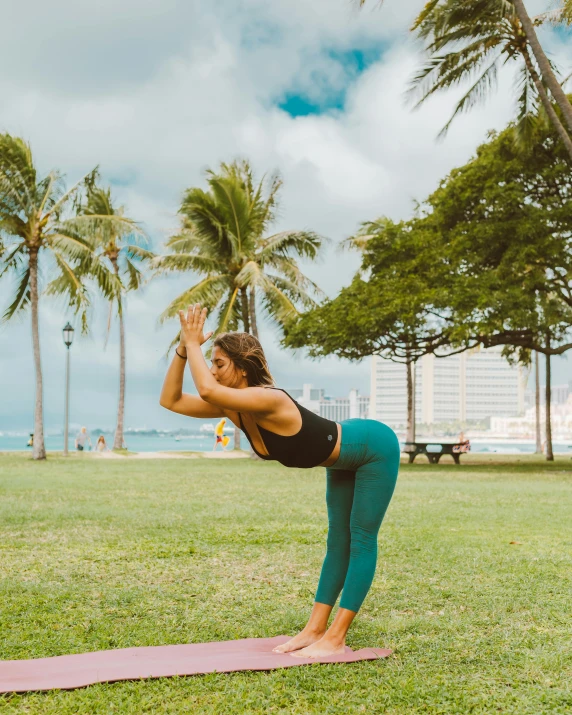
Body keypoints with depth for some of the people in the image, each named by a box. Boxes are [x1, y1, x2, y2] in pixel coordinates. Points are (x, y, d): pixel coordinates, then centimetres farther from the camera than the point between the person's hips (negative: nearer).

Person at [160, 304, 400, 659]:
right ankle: (315, 629, 12)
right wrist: (183, 348, -17)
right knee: (338, 541, 10)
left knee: (361, 540, -4)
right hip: (343, 459, 9)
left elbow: (207, 390, -53)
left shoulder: (268, 401, -36)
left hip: (375, 448, -9)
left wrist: (194, 343, -39)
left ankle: (336, 637, -2)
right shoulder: (232, 408, -10)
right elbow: (171, 400, -7)